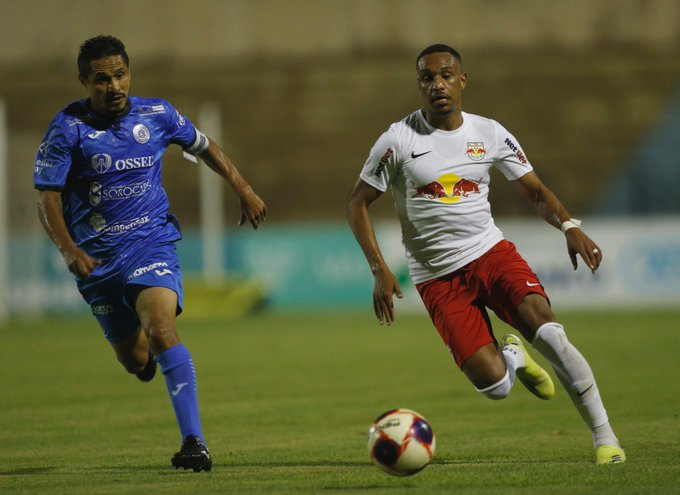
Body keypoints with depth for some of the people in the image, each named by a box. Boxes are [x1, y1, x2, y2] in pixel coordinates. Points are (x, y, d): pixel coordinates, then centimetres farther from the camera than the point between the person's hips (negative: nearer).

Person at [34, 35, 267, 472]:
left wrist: (244, 189, 13)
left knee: (160, 329, -26)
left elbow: (203, 146, 18)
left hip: (152, 243, -1)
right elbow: (48, 197, -8)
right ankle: (147, 353, 51)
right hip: (96, 258, 1)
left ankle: (194, 443, -29)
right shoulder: (68, 129, -8)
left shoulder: (157, 115, -1)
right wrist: (69, 250, -23)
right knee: (134, 358, 9)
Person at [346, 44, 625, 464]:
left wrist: (569, 226, -13)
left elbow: (536, 192, 8)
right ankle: (511, 357, 24)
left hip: (491, 252, 2)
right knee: (494, 386, -16)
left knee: (547, 330, -26)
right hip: (438, 279, -2)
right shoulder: (399, 140, -6)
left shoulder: (490, 134, 2)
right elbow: (357, 204, 1)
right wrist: (380, 270, -10)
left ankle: (605, 437, -15)